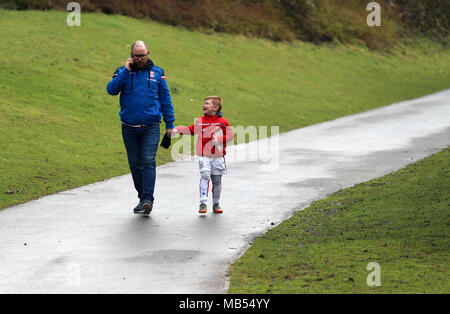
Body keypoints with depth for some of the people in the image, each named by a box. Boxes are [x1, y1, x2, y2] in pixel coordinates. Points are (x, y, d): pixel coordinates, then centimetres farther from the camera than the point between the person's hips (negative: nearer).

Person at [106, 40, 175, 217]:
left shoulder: (157, 73, 8)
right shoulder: (123, 72, 7)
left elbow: (165, 99, 11)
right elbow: (111, 90, -9)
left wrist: (169, 123, 6)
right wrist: (125, 71, -13)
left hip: (150, 127, -2)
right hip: (129, 128, 2)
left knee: (148, 161, -14)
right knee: (135, 164, 7)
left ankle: (148, 199, -22)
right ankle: (142, 198, 16)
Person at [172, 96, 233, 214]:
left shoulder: (223, 122, 2)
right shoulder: (200, 121, 9)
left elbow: (230, 135, 1)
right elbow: (190, 130, 17)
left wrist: (219, 140, -14)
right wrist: (177, 130, 3)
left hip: (218, 156, 0)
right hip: (204, 156, 0)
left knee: (217, 180, 6)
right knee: (204, 176, -15)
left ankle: (216, 204, 20)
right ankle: (203, 203, -16)